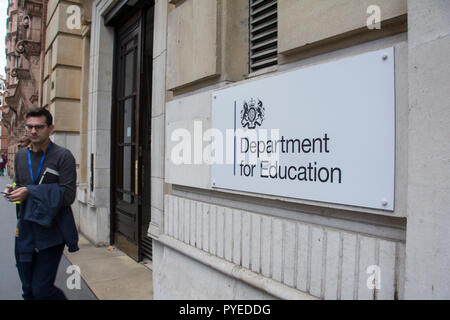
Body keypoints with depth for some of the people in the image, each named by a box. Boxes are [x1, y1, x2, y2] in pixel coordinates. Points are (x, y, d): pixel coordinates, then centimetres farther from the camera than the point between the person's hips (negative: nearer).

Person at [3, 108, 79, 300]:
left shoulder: (63, 156, -9)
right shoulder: (20, 156, 11)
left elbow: (68, 195, -16)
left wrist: (30, 191, -20)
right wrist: (13, 190, 0)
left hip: (51, 233, -6)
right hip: (25, 233, 6)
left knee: (41, 290, -3)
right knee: (28, 291, 14)